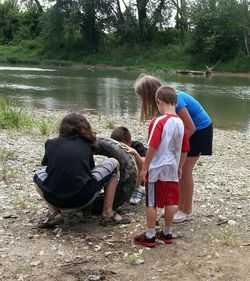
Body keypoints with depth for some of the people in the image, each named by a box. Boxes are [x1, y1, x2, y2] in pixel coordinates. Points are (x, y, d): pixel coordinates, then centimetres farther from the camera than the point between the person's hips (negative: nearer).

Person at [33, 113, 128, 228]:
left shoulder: (50, 144, 11)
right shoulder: (86, 145, 9)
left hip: (54, 199, 2)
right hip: (83, 199, -2)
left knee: (39, 175, 35)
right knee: (113, 163, 17)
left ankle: (54, 213, 11)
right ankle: (107, 213, 13)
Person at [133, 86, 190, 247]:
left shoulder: (159, 122, -15)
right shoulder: (181, 123, 4)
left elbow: (152, 147, -19)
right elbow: (184, 150, 10)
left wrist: (144, 168, -11)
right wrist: (180, 168, 22)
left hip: (156, 170, -6)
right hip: (172, 170, 6)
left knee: (152, 204, 3)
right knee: (170, 202, 13)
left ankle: (150, 236, 10)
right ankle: (167, 233, 25)